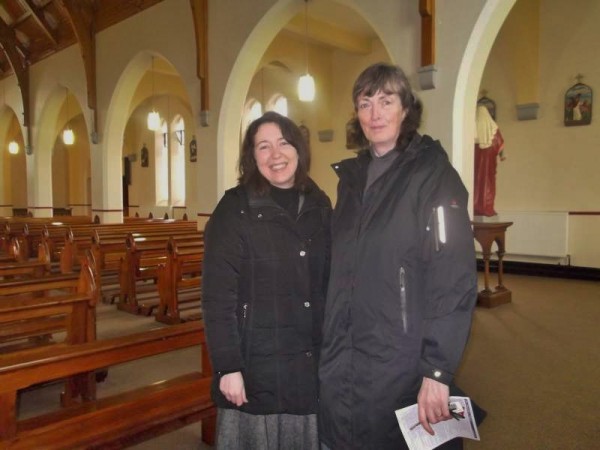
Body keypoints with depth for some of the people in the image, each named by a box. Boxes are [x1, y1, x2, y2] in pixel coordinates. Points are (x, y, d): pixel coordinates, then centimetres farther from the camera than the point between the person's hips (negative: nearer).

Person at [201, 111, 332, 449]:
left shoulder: (319, 206, 6)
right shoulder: (234, 210, -8)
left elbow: (331, 283, 10)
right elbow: (217, 298, -11)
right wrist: (228, 366, -15)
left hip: (313, 366, 4)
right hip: (256, 367, -4)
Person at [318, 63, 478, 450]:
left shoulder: (432, 175, -10)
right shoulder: (352, 177, 9)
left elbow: (455, 281, -17)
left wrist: (437, 370, -21)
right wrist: (326, 350, 12)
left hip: (402, 371, -6)